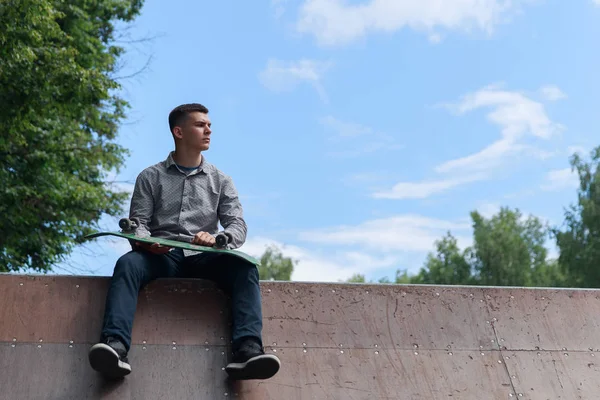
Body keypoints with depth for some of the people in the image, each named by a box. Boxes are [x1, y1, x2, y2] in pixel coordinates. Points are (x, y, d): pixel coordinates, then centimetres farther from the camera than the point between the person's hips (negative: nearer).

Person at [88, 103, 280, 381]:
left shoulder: (220, 181, 17)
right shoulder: (150, 177, 14)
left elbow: (238, 226, 6)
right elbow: (139, 222, 6)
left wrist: (216, 238, -18)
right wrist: (144, 242, -20)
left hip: (204, 258, 1)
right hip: (161, 256, -1)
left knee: (244, 268, -30)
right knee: (127, 264, -33)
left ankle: (247, 351, -46)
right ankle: (115, 347, -50)